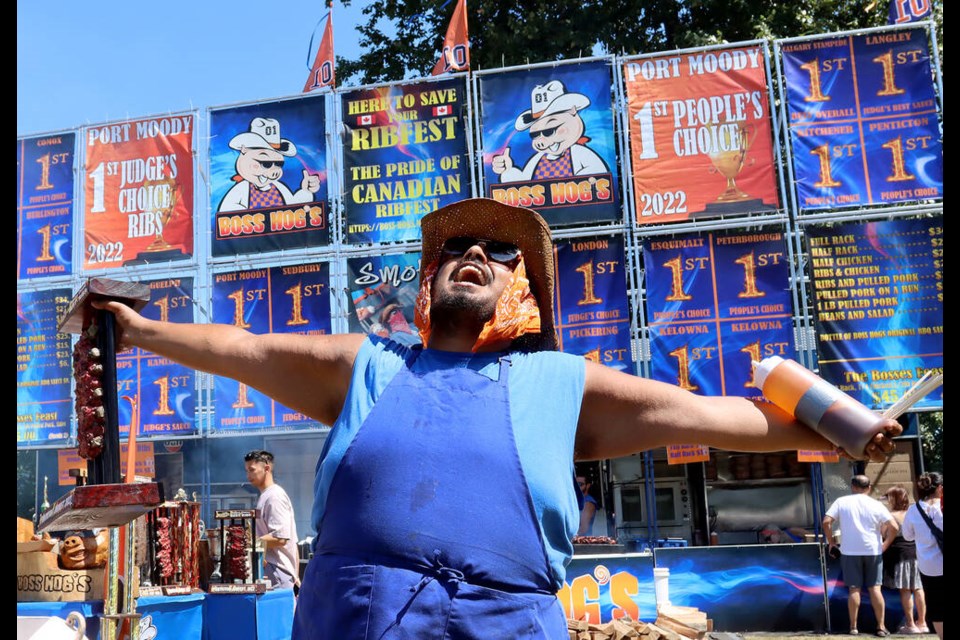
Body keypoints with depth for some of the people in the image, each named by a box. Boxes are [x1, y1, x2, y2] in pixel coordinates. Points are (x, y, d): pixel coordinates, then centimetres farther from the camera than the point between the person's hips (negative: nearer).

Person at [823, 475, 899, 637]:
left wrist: (831, 541, 3)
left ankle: (853, 626, 7)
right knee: (874, 588, 7)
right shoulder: (876, 504, 0)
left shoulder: (841, 502, 0)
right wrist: (885, 544, 5)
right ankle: (881, 626, 10)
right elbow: (894, 527, -7)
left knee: (854, 589, 4)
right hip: (873, 551, 1)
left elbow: (826, 522, -8)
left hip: (850, 551, 0)